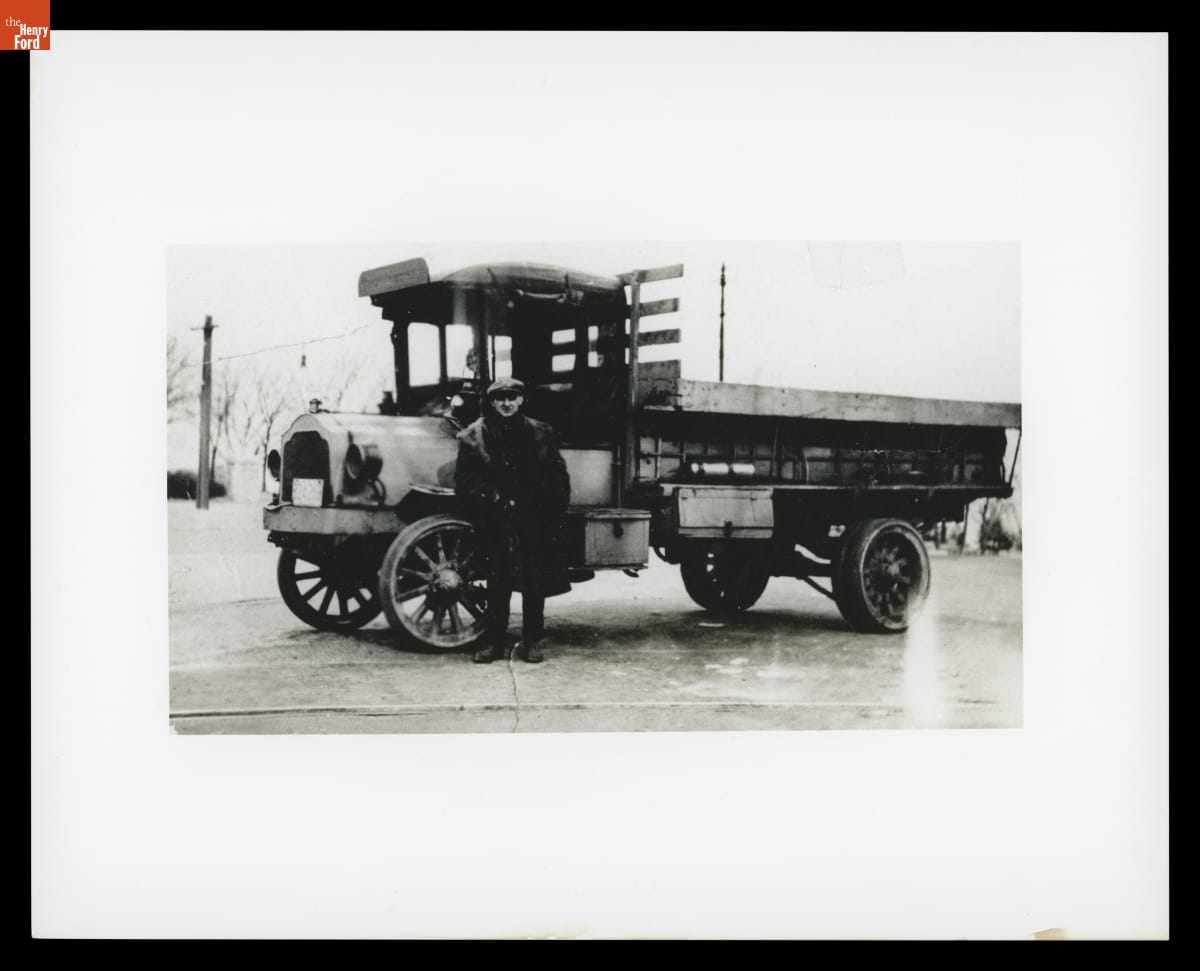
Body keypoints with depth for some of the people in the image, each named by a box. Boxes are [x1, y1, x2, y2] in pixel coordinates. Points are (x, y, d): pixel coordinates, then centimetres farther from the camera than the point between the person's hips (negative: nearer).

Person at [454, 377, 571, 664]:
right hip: (495, 522, -2)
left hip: (534, 520, 2)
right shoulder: (473, 437, 2)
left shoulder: (541, 434, 8)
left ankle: (531, 643, 14)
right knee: (498, 583, 0)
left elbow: (558, 478, 9)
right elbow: (464, 481, 0)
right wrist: (489, 498, -12)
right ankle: (495, 642, 10)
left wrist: (553, 512, -1)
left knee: (535, 583, 4)